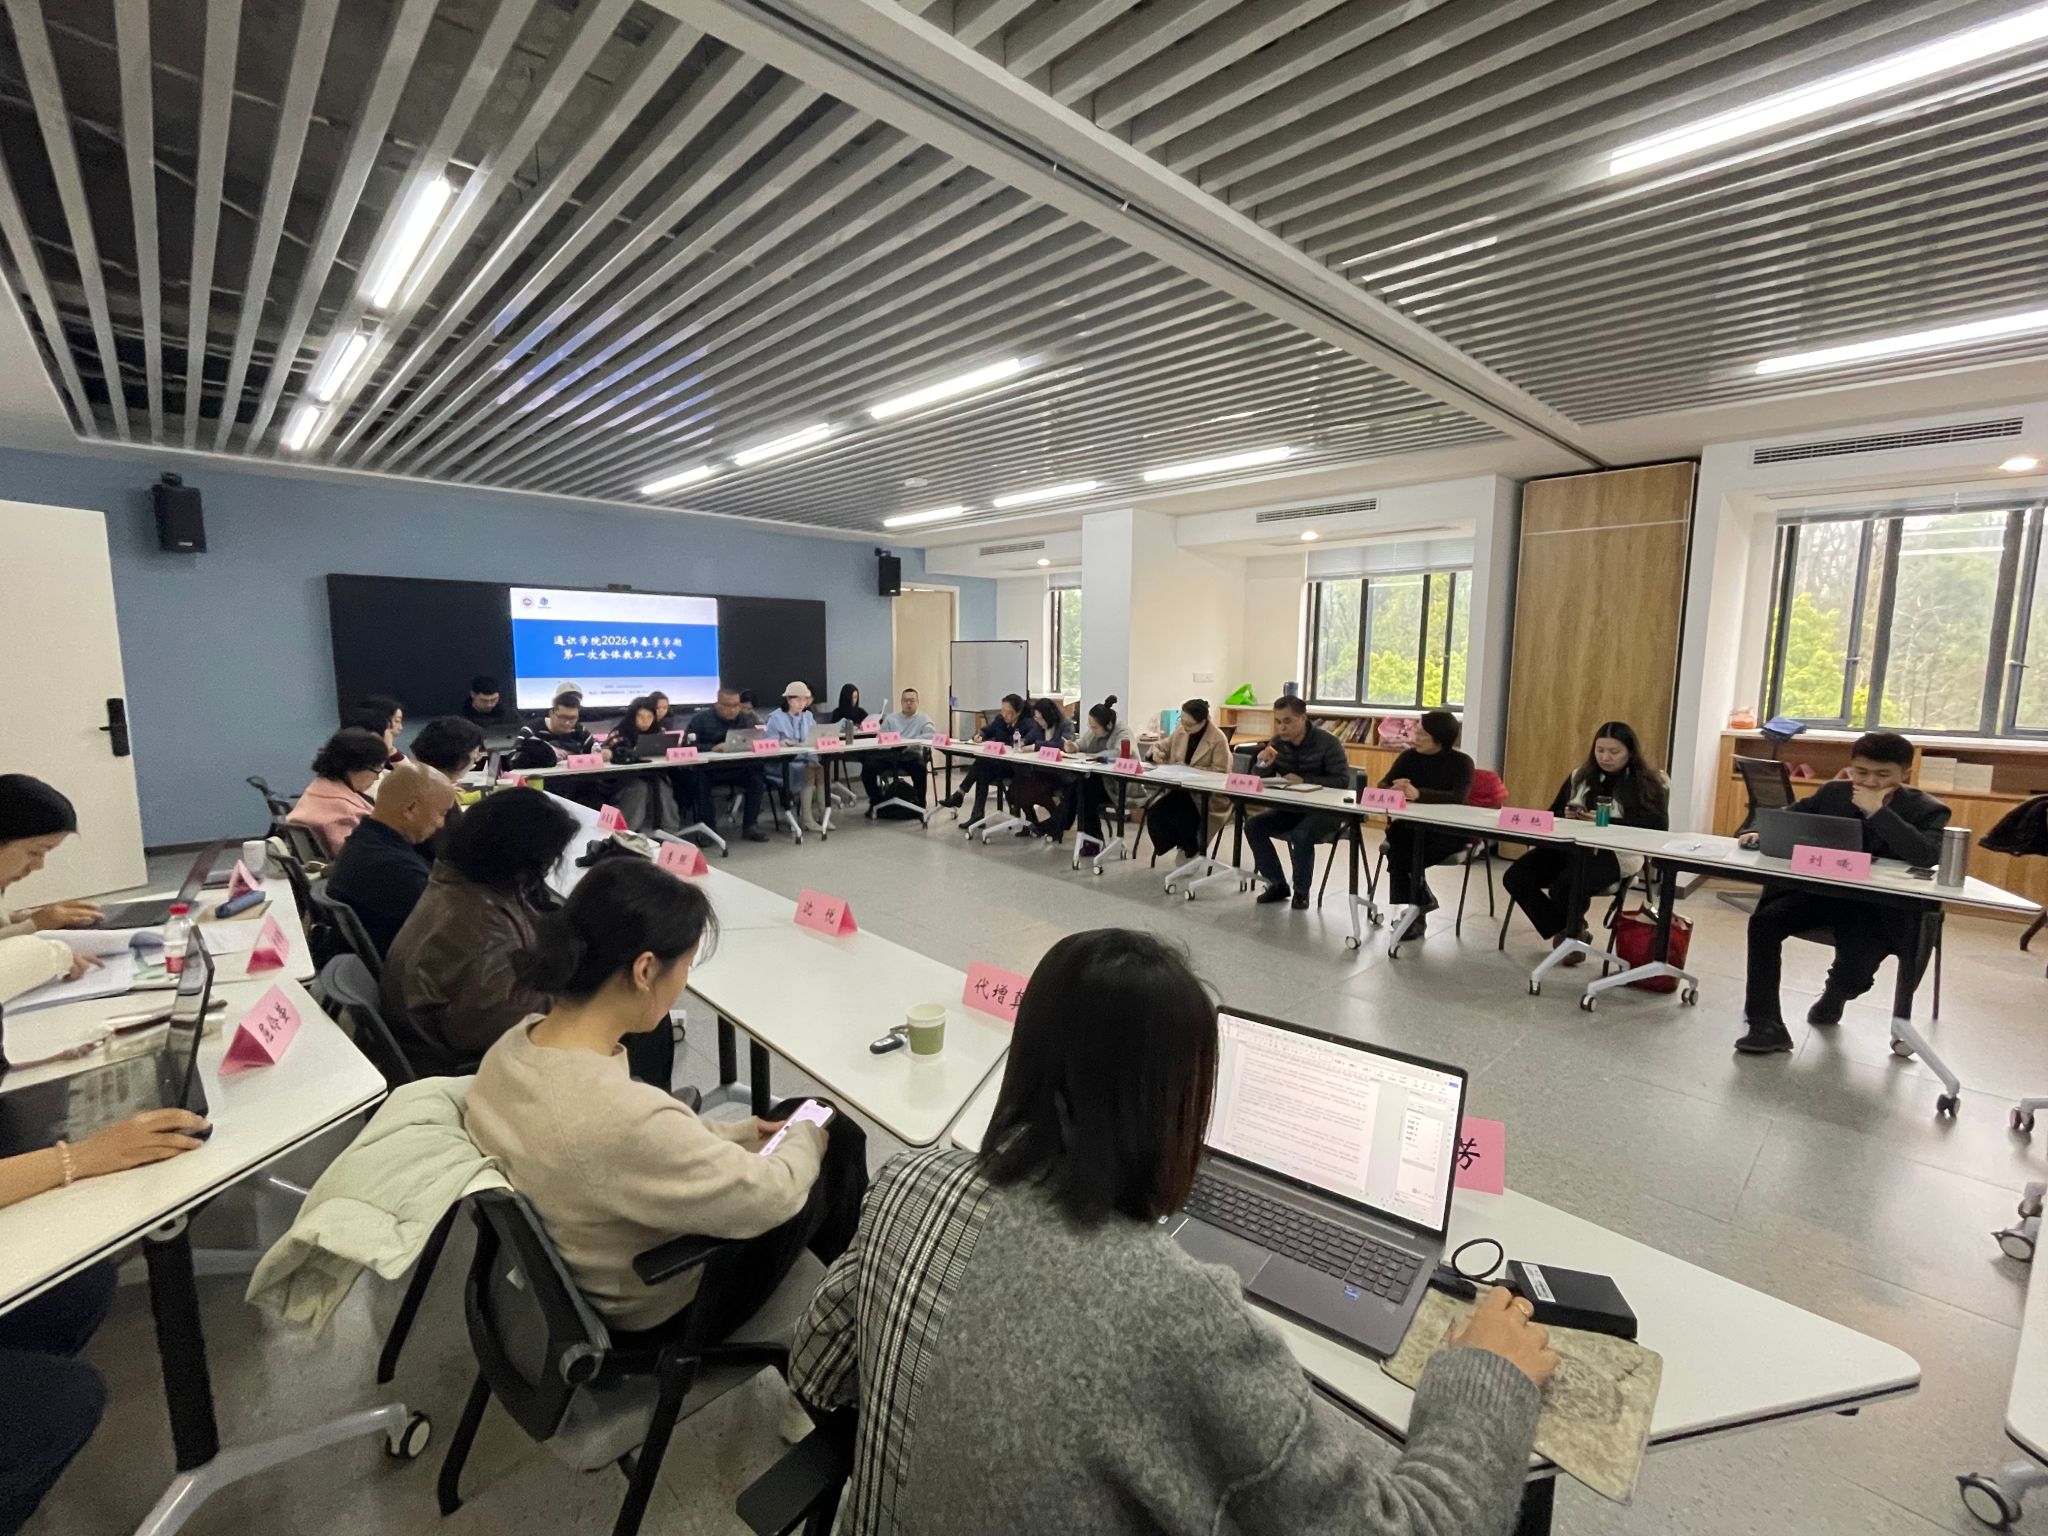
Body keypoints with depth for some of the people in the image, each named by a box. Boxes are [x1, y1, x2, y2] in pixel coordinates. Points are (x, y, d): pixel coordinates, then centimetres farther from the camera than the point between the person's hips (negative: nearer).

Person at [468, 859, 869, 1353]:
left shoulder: (514, 1045, -16)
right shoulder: (625, 1117, -43)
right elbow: (770, 1198, -27)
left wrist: (735, 1132, 5)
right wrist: (804, 1141, -6)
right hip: (658, 1313, -7)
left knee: (799, 1114, 18)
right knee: (835, 1137, 11)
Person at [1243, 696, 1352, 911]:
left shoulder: (1327, 743, -14)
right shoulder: (1277, 743, 1)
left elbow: (1342, 781, -20)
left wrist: (1304, 781, -29)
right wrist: (1263, 764, -21)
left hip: (1325, 811, -6)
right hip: (1290, 809, 6)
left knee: (1301, 834, -34)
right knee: (1253, 826, -15)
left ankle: (1301, 891, -10)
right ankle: (1278, 885, -1)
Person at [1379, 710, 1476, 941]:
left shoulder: (1461, 762, -8)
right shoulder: (1409, 756, 4)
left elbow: (1458, 798, -25)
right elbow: (1382, 785, 0)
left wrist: (1418, 794, -39)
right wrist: (1394, 790, -26)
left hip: (1449, 832, -4)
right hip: (1413, 825, 4)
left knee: (1407, 856, -32)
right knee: (1394, 835, -32)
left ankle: (1416, 908, -5)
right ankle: (1421, 901, -13)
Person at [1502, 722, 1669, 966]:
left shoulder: (1647, 783, 2)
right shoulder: (1580, 776, 17)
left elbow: (1658, 827, -11)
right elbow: (1554, 812, 22)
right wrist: (1567, 816, -3)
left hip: (1616, 853, -6)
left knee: (1566, 883, -35)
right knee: (1515, 877, -17)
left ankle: (1572, 932, 0)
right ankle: (1565, 932, 3)